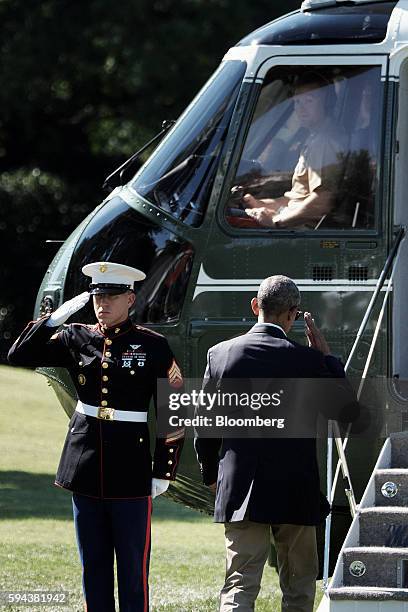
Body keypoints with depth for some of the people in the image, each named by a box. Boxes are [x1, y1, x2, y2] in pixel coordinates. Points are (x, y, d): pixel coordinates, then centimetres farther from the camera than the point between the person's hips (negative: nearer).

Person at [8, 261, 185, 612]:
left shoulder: (153, 346, -3)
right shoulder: (76, 339, 7)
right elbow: (20, 356, 2)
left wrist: (163, 473, -4)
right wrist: (55, 318, -8)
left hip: (131, 472, -4)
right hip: (85, 467, 4)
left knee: (133, 564, -1)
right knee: (93, 564, 9)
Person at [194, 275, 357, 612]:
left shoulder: (220, 354, -2)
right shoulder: (307, 360, -11)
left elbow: (204, 427, 4)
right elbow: (347, 410, 1)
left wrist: (212, 475, 20)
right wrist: (328, 357, 6)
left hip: (240, 493, 1)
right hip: (296, 495, -1)